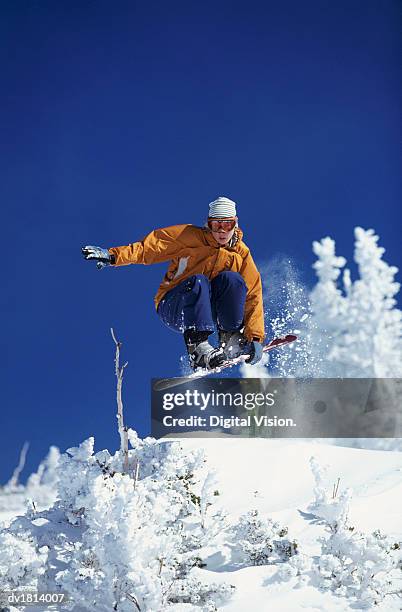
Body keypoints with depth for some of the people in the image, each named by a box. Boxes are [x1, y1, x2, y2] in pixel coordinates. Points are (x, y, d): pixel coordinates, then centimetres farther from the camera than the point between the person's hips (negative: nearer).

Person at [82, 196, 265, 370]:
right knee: (199, 281, -34)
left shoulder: (241, 254, 0)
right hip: (173, 308, -2)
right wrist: (113, 255, -27)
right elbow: (152, 245, -13)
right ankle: (198, 348, -42)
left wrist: (255, 337, -14)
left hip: (210, 310, 2)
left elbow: (253, 294, -4)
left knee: (231, 279, -24)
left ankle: (231, 339, -16)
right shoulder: (190, 237, -7)